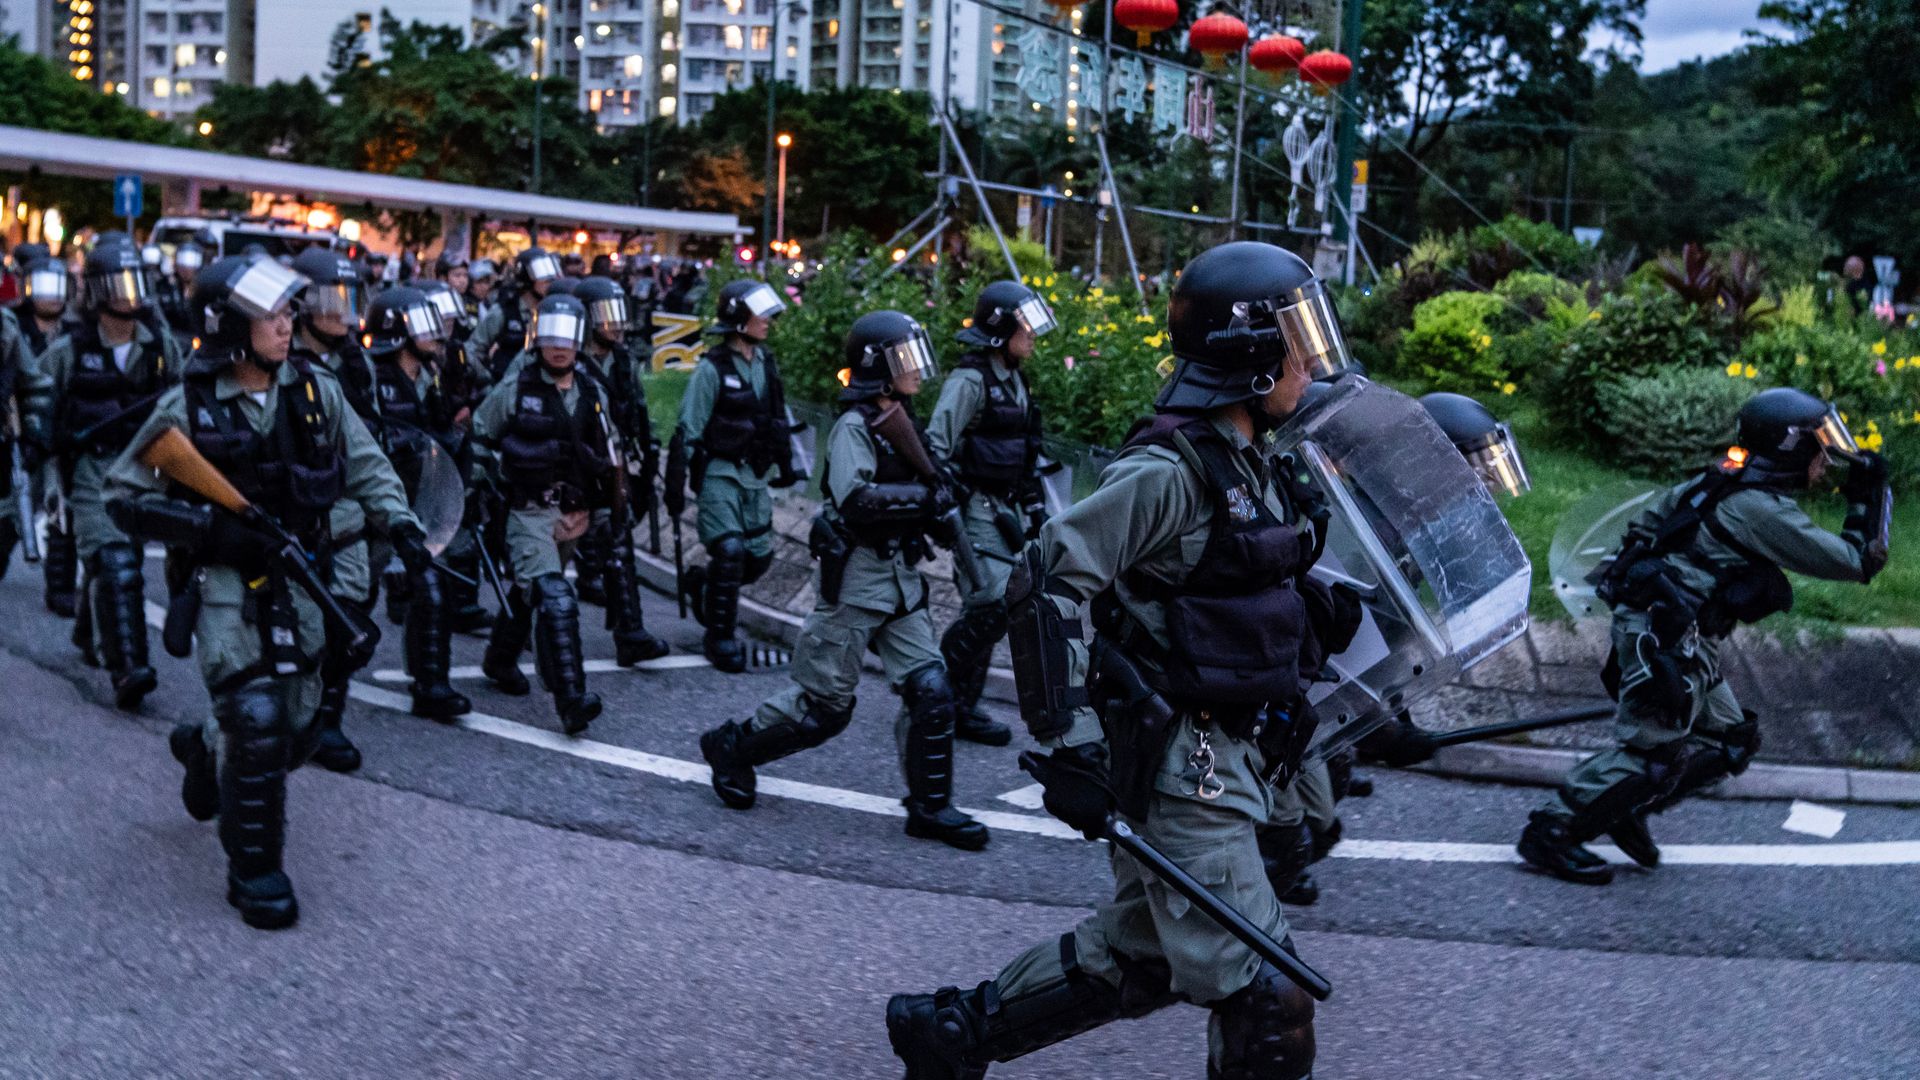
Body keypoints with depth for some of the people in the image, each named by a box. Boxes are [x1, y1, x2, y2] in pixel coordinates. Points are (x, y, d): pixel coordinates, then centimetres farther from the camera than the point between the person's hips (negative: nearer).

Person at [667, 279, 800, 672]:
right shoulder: (712, 370, -12)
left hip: (756, 477, 7)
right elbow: (687, 430, -11)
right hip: (720, 474, -6)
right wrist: (675, 485, -12)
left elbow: (780, 418, 19)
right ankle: (719, 638, 1)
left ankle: (701, 583, 34)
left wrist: (786, 464, 20)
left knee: (759, 555, 5)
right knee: (730, 551, -14)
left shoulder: (765, 364, 7)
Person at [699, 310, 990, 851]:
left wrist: (942, 513, 3)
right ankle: (731, 747, 22)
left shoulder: (901, 422, 13)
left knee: (931, 692, 1)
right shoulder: (854, 427, -14)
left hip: (901, 579, 8)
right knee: (824, 704, 1)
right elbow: (855, 500, -28)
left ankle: (929, 807, 11)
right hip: (855, 578, -8)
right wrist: (926, 496, -24)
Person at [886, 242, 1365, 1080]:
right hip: (1180, 764, -10)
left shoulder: (1246, 466, 11)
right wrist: (1069, 743, -24)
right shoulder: (1168, 469, -18)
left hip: (1228, 755, 10)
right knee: (1265, 1005, -4)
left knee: (1133, 956, 19)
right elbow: (1045, 585, -21)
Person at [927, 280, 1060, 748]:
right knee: (991, 606, -13)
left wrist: (1034, 506, 19)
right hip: (978, 509, -9)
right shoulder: (970, 379, -13)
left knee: (986, 611, 10)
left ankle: (960, 706, 18)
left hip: (1007, 510, 9)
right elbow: (936, 445, -17)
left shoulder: (1012, 379, 14)